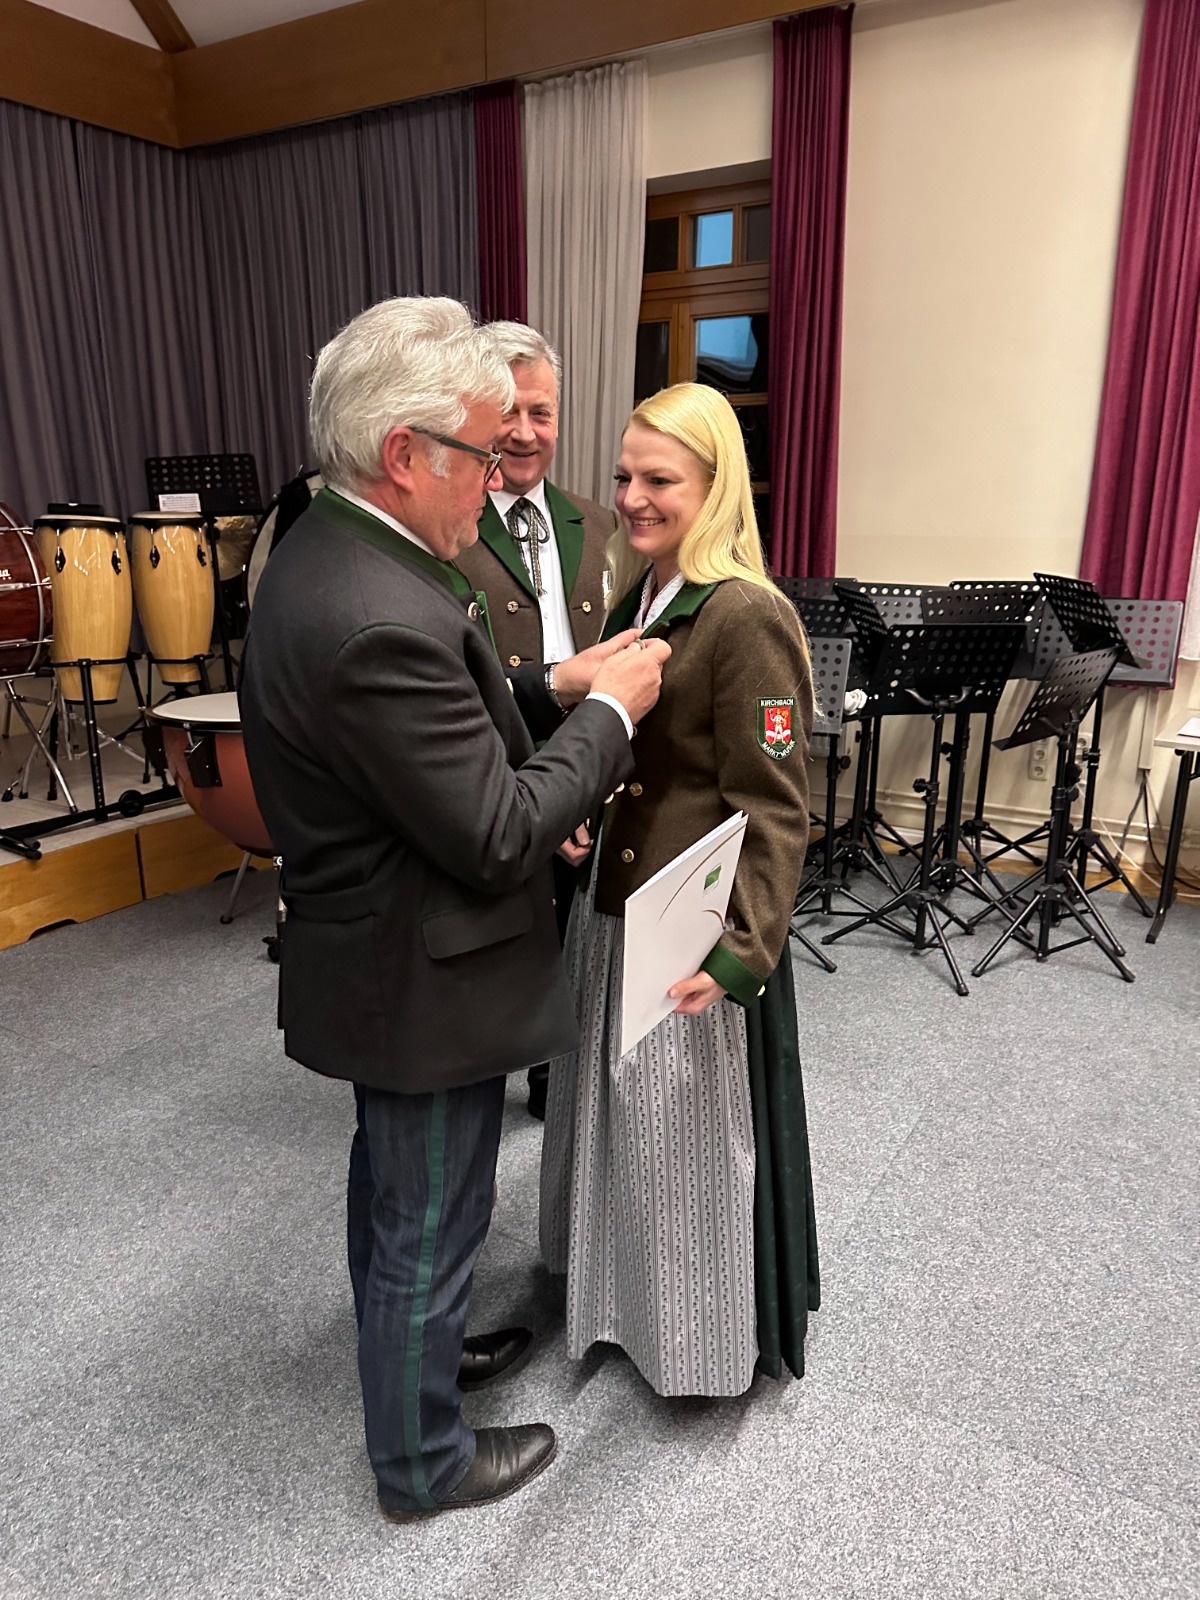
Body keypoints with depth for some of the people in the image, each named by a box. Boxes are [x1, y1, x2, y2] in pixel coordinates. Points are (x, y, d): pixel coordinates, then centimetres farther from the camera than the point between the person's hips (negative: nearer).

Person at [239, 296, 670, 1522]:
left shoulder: (322, 553, 0)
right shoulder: (382, 618, -32)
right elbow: (497, 840, -28)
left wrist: (532, 803, 2)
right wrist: (611, 707, -17)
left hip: (370, 957, 10)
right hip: (424, 983, -10)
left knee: (391, 1189, 28)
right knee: (427, 1229, 13)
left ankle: (410, 1355, 54)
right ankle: (422, 1461, 39)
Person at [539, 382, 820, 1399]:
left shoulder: (748, 617, -18)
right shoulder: (636, 597, 8)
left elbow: (775, 808, -20)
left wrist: (742, 950, -25)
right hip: (614, 904, 8)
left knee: (690, 1127, 10)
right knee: (617, 1106, 23)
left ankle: (712, 1339, 37)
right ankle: (624, 1287, 49)